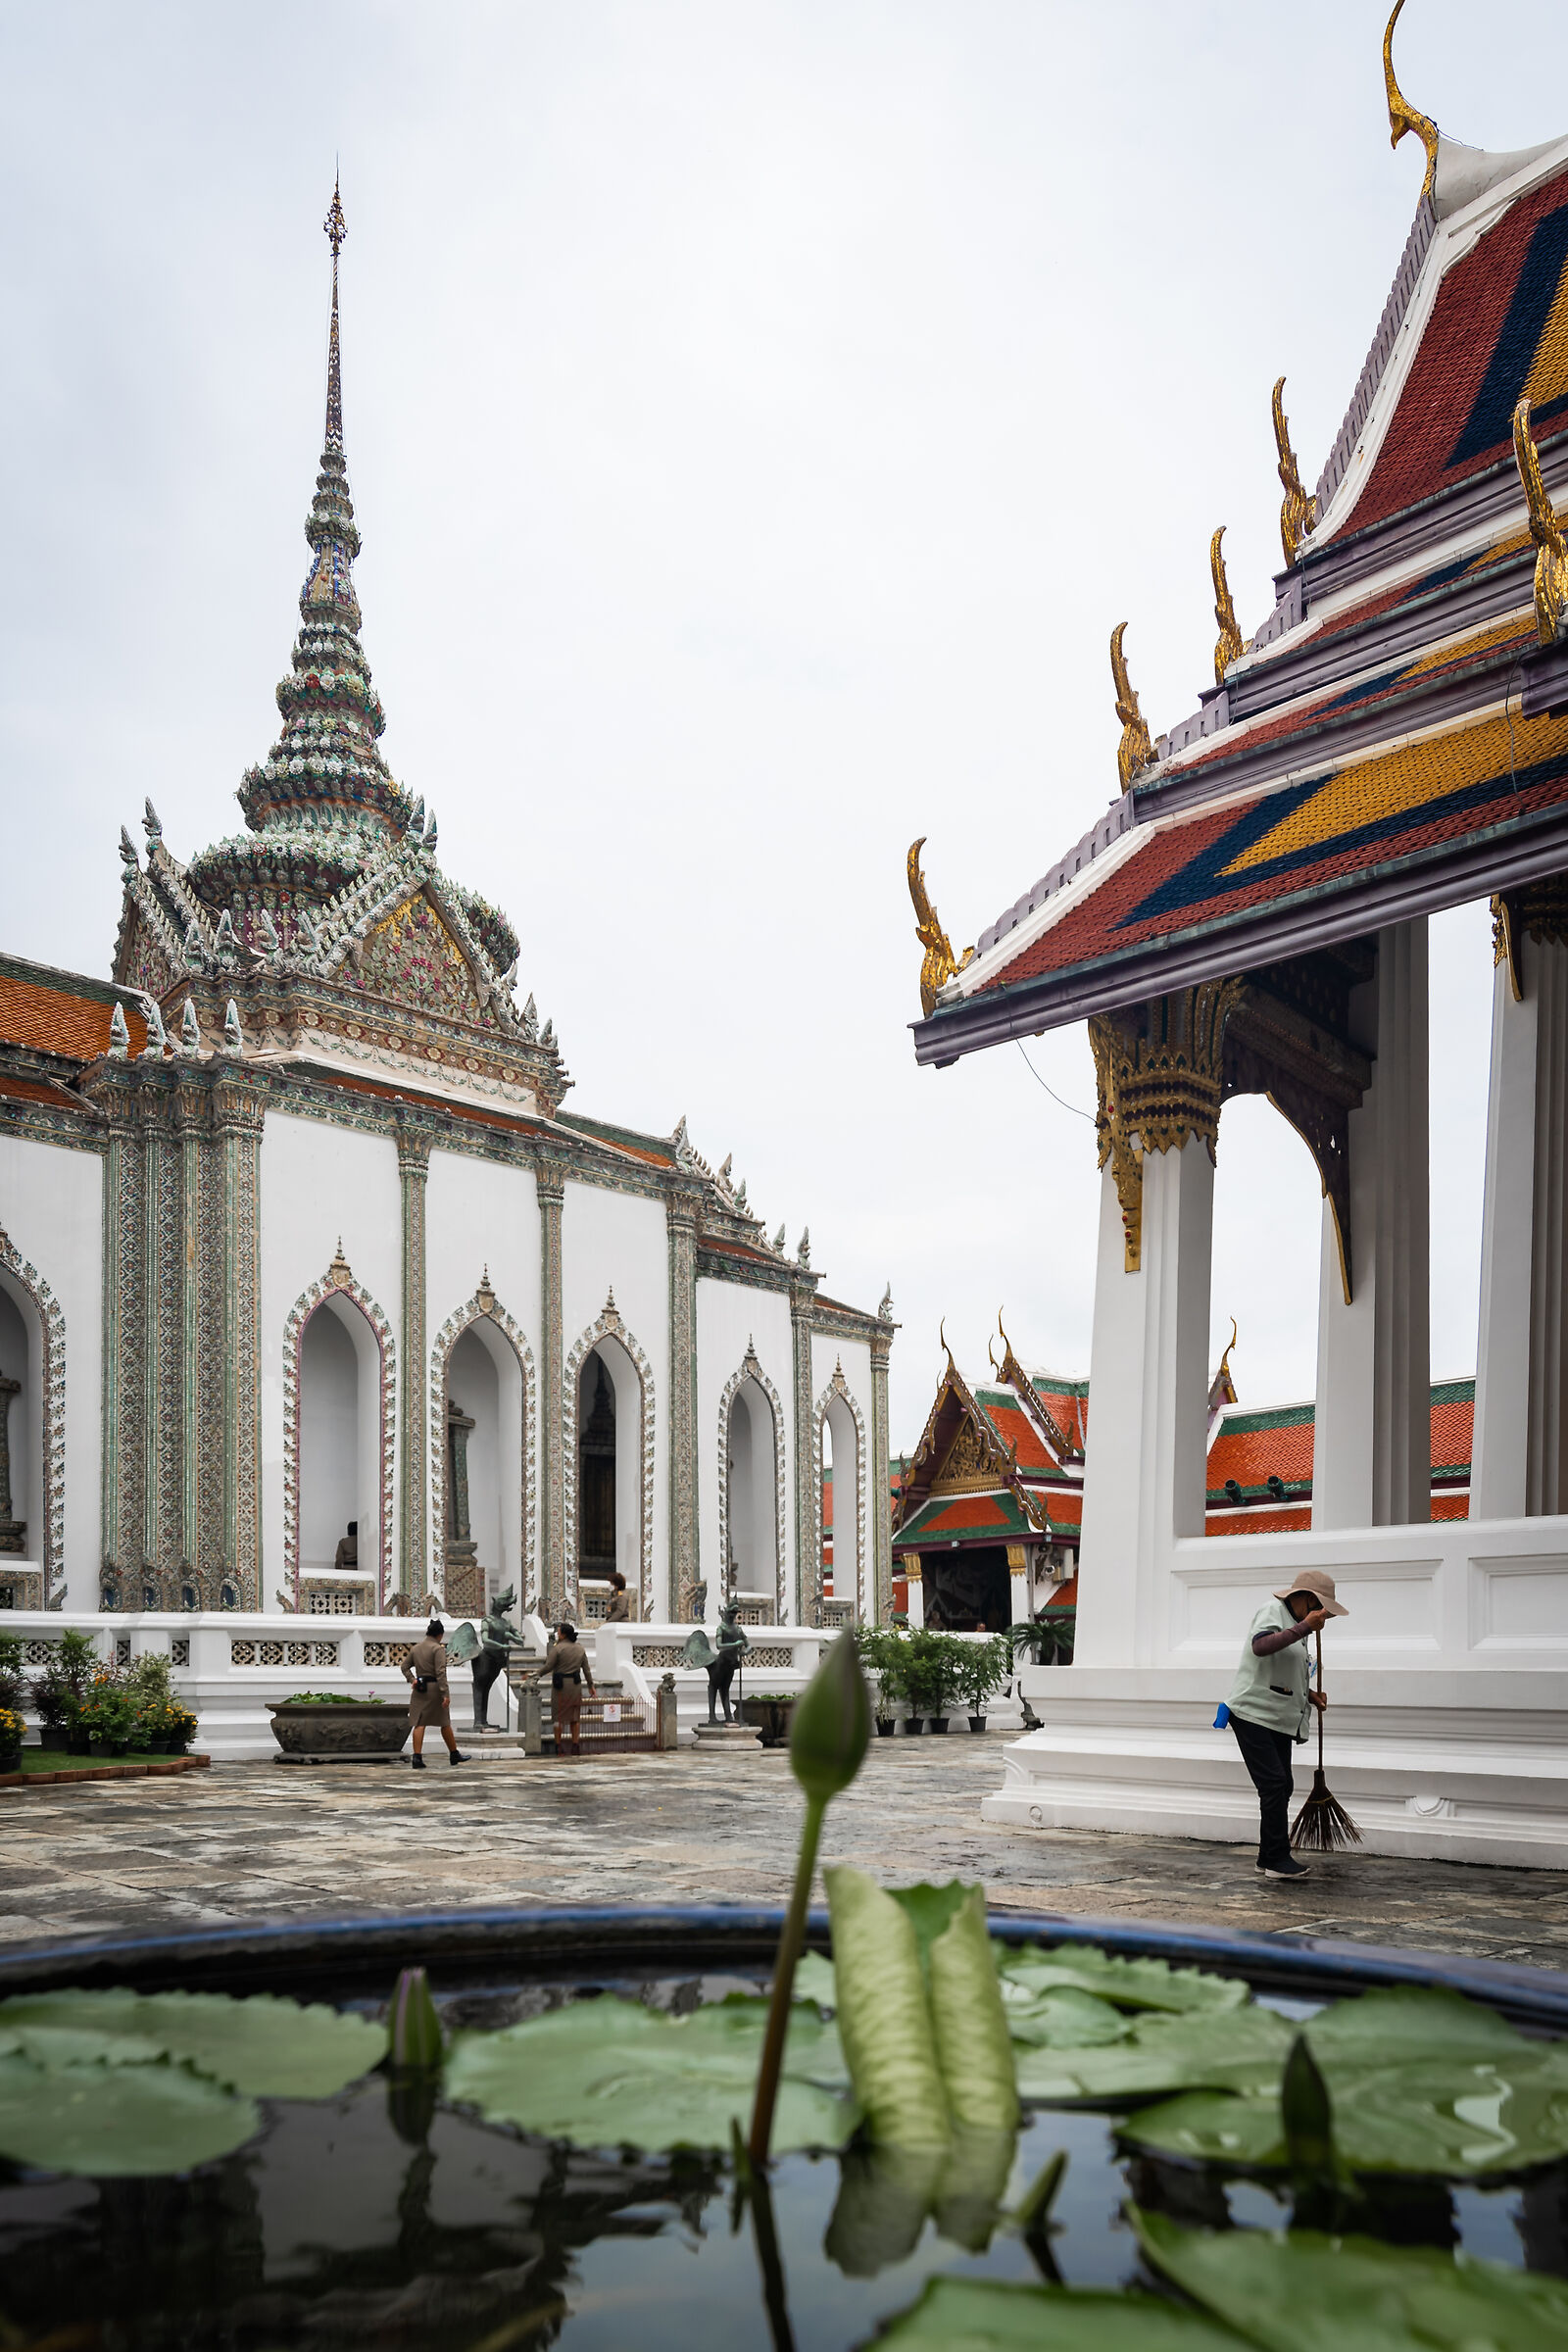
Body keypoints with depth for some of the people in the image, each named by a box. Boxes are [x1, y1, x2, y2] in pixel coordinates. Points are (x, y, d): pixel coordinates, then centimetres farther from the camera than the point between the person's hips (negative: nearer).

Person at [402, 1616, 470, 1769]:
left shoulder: (415, 1648, 10)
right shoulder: (438, 1649, -12)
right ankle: (454, 1755, 19)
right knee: (445, 1723, 8)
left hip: (419, 1689, 5)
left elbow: (405, 1666, 14)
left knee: (419, 1723, 1)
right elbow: (440, 1673, -18)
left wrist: (412, 1680, 3)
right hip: (434, 1688, -5)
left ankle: (417, 1757, -9)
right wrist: (445, 1694, -18)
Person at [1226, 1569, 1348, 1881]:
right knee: (1273, 1784, -13)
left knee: (1283, 1786, 9)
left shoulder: (1295, 1623, 16)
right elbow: (1260, 1646, -33)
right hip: (1253, 1713, -10)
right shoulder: (1272, 1611, -11)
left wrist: (1308, 1695, 10)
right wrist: (1305, 1627, -32)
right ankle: (1278, 1860, -10)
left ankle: (1269, 1859, 17)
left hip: (1277, 1720, 10)